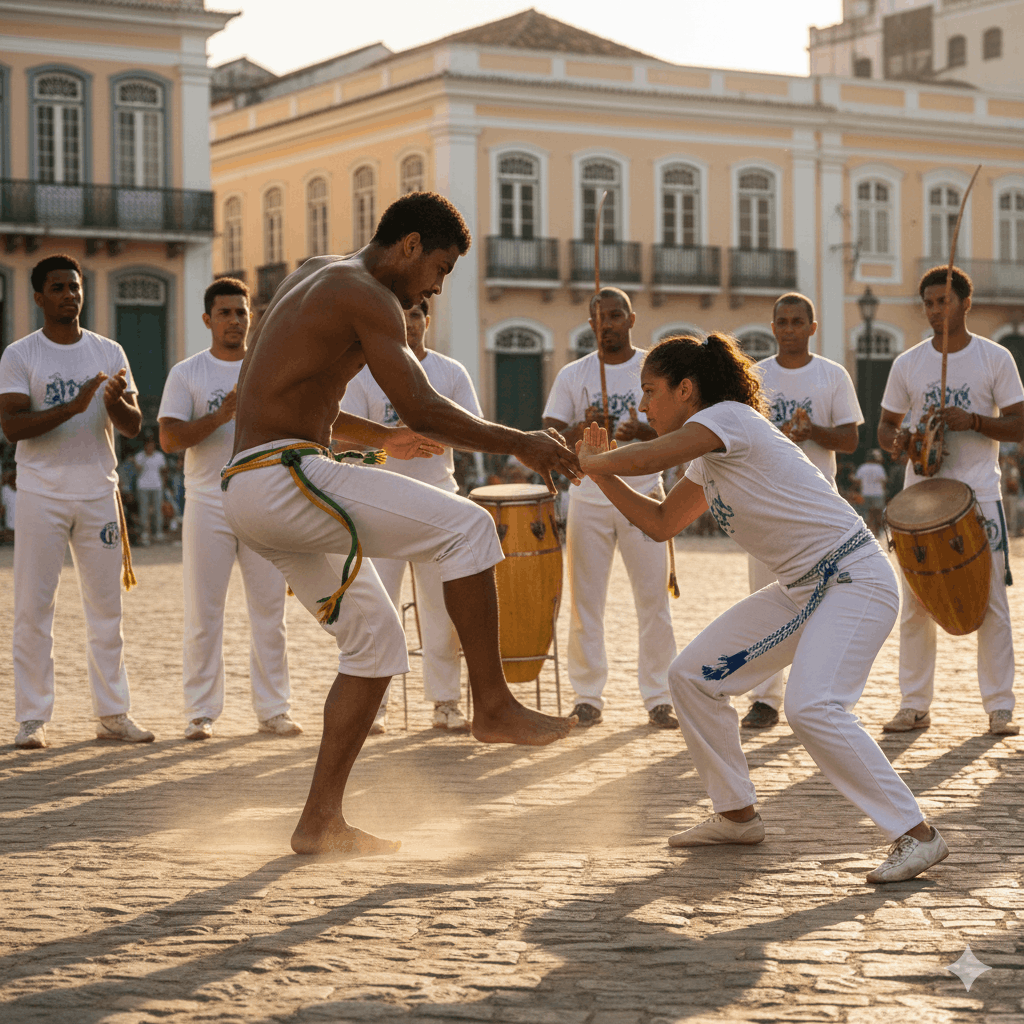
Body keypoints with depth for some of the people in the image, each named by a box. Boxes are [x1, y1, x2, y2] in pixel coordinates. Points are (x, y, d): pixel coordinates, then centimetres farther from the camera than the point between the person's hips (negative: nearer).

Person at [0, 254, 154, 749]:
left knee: (106, 606, 5)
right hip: (41, 494, -3)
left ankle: (113, 713, 11)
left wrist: (115, 402, -17)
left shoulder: (109, 352, 9)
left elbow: (133, 426, 6)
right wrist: (73, 407, -23)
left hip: (98, 492, 3)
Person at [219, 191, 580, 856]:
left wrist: (377, 437, 36)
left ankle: (320, 821, 10)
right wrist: (520, 444, -9)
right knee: (467, 526, -11)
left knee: (375, 638, 11)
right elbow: (422, 409, -17)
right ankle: (494, 707, -5)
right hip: (284, 477, -10)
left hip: (249, 489, 10)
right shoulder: (367, 295, -8)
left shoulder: (315, 275, 22)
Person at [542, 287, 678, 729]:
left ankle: (658, 699, 5)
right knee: (585, 602, 2)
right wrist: (581, 429, -18)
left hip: (643, 498, -1)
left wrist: (642, 431, -18)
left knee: (654, 601, -2)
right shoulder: (572, 375, 7)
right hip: (588, 499, 1)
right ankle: (587, 697, 10)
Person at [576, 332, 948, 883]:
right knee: (692, 676, 8)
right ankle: (737, 814, 20)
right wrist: (601, 474, 13)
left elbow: (646, 460, -25)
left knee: (811, 707, -28)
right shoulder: (707, 462, 14)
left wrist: (593, 460, -5)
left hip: (856, 580, -10)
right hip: (800, 590, 10)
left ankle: (916, 834, -18)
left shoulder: (730, 417, -15)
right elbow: (661, 521, 22)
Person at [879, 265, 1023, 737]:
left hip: (978, 494, -2)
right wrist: (896, 441, -10)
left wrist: (972, 421, -16)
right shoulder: (908, 363, 8)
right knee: (915, 603, 2)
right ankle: (914, 705, 10)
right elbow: (886, 425, 14)